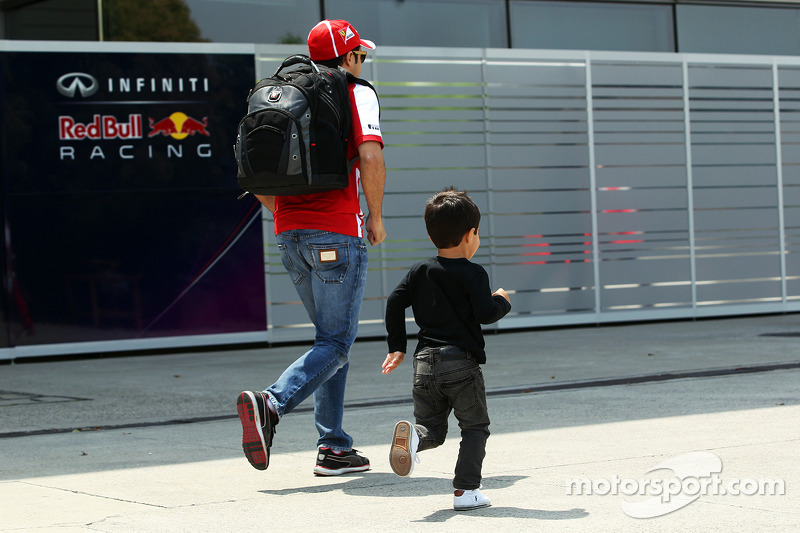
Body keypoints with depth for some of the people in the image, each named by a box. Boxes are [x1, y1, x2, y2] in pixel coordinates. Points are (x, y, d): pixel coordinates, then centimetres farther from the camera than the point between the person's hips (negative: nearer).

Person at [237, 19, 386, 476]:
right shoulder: (358, 94, -3)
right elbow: (370, 157, -19)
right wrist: (376, 217, -6)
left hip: (290, 235, 7)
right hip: (338, 233, -7)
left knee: (332, 336, 16)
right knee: (335, 344, -3)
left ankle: (334, 449, 12)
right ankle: (271, 404, -25)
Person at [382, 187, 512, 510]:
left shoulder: (419, 272, 10)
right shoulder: (473, 274, -6)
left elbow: (395, 304, 7)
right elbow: (486, 314, -13)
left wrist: (397, 347, 14)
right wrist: (502, 302, 9)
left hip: (425, 362, 5)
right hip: (462, 363, -4)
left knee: (432, 428, 13)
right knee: (475, 428, 9)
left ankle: (412, 435, -21)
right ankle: (466, 491, 0)